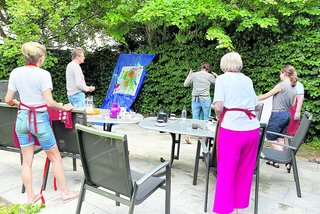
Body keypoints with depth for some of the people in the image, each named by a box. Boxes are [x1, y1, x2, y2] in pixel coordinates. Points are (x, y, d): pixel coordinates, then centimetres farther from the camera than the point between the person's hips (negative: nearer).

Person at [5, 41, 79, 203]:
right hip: (40, 119, -5)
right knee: (55, 157, 10)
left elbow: (8, 100, 4)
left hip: (22, 118, 5)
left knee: (27, 160, 14)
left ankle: (30, 196, 26)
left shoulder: (15, 73, 1)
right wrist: (65, 108, -5)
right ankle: (65, 192, 21)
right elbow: (49, 102, -20)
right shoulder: (43, 74, -15)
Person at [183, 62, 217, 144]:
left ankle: (188, 136, -2)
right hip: (205, 99, -2)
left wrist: (189, 74, 24)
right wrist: (216, 75, 25)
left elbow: (185, 84, 13)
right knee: (206, 119, 8)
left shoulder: (194, 75, 5)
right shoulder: (209, 76, 0)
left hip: (195, 99, 3)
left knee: (195, 119, 6)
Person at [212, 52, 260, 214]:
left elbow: (218, 107, -11)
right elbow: (256, 106, 20)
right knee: (244, 172, 18)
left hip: (231, 129, -5)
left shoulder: (222, 79, 2)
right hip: (252, 129, 5)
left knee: (226, 172, 9)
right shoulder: (247, 80, 15)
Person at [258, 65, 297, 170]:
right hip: (287, 115, 9)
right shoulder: (294, 88, 11)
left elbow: (266, 96, -9)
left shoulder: (281, 85, -14)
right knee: (280, 139, 14)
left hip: (278, 115, -8)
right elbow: (291, 105, 17)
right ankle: (275, 160, 22)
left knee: (270, 138, 2)